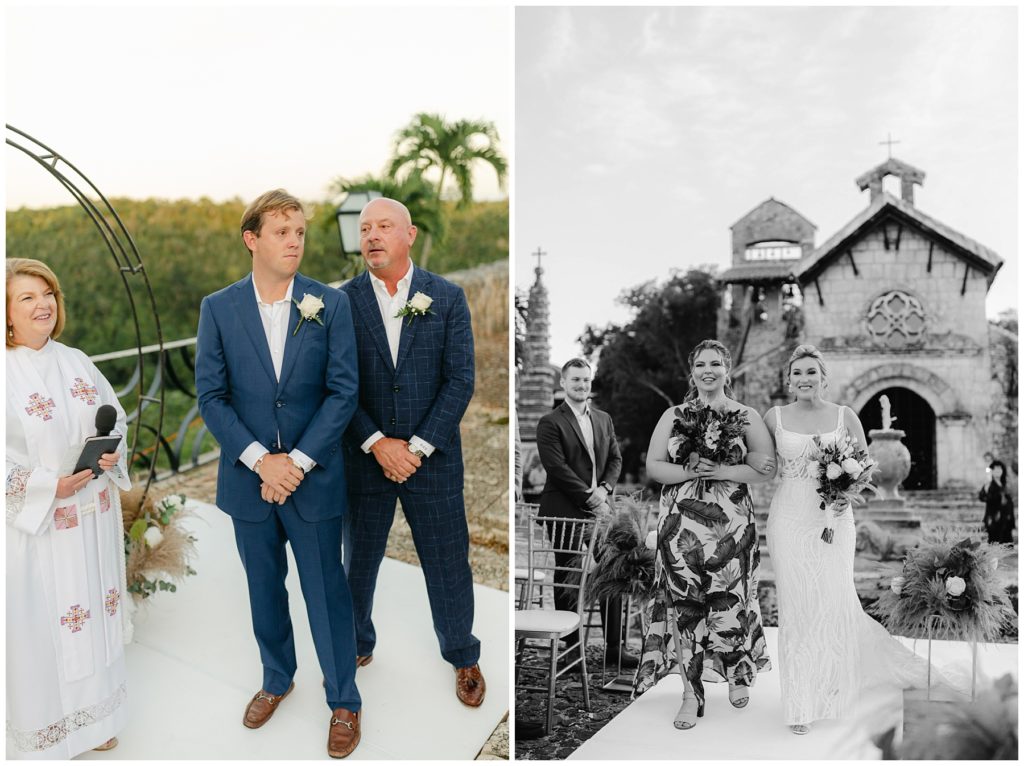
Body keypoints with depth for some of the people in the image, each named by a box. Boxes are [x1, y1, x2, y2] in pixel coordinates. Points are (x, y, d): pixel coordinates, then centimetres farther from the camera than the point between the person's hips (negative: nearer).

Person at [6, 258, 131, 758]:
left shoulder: (75, 362, 6)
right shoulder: (7, 374, -12)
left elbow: (116, 415, 13)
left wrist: (113, 452, -6)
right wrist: (50, 486, -19)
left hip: (93, 517, 5)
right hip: (37, 526, -5)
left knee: (94, 612, 16)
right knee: (42, 623, 5)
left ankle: (92, 717, 35)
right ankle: (47, 731, 25)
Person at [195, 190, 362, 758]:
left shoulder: (331, 304, -6)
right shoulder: (218, 309, -3)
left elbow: (343, 391, -8)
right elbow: (210, 396, -4)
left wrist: (297, 462, -14)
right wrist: (260, 459, -15)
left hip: (314, 477, -2)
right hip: (248, 477, 2)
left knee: (327, 592, 8)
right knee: (264, 588, 18)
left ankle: (343, 700, 27)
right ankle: (277, 679, 42)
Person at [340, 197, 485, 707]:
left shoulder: (448, 298, -4)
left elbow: (461, 381, -7)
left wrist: (417, 447, -13)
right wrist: (377, 444, -14)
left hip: (432, 456, 0)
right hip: (363, 456, 1)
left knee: (448, 564, 11)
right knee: (359, 562, 16)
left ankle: (463, 657, 33)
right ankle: (357, 645, 41)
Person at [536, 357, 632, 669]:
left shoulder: (604, 419, 14)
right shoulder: (550, 423, -6)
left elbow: (615, 458, 12)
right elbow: (557, 468, -13)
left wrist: (605, 488, -6)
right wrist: (588, 497, -15)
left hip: (600, 507, 6)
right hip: (565, 511, -5)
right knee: (567, 580, 4)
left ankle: (614, 647, 16)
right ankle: (571, 649, 13)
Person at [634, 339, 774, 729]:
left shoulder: (746, 416, 5)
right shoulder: (674, 415, 9)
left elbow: (766, 469, -4)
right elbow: (653, 466, 2)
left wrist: (721, 471, -16)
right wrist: (689, 471, -14)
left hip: (731, 522, -1)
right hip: (682, 523, 1)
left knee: (730, 602, 4)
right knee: (685, 605, 1)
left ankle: (738, 675, 31)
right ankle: (692, 694, 12)